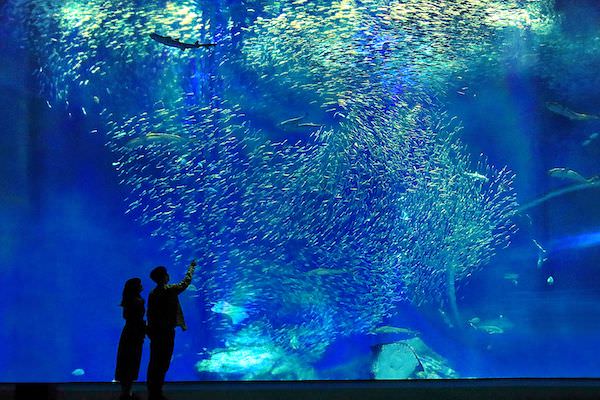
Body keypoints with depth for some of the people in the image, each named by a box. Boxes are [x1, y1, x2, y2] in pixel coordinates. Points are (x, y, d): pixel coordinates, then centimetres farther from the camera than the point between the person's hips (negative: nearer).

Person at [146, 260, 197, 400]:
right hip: (167, 331, -7)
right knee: (163, 363, -1)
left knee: (155, 362, 12)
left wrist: (151, 330, 15)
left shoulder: (152, 293, 6)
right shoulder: (170, 290, -12)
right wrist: (191, 267, 16)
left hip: (155, 331, 7)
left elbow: (150, 313, 9)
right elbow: (186, 282, 1)